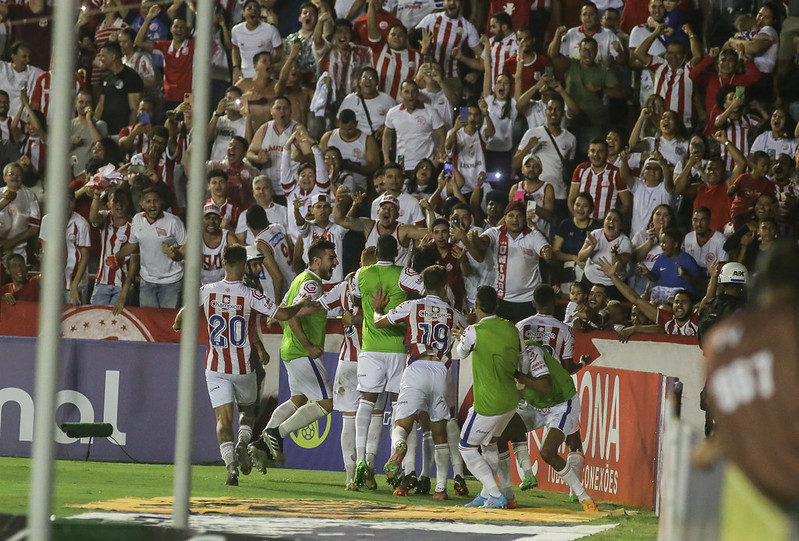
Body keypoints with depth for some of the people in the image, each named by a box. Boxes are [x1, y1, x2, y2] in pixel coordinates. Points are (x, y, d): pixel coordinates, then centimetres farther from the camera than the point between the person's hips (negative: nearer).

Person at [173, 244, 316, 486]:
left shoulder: (207, 292, -4)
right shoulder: (249, 295, -12)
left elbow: (183, 314, 12)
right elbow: (282, 314, -12)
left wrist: (178, 325, 36)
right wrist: (301, 304, 9)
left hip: (216, 368, 1)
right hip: (243, 368, -1)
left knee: (223, 418, -2)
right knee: (247, 409, 22)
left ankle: (230, 462, -22)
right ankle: (242, 444, -5)